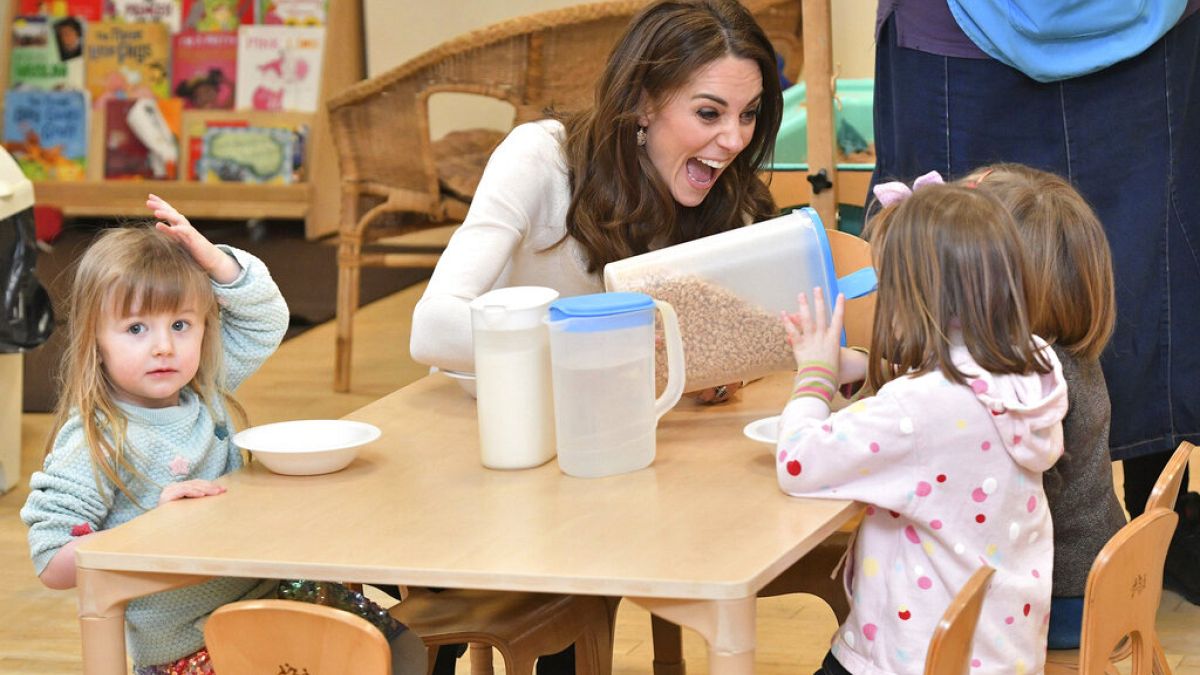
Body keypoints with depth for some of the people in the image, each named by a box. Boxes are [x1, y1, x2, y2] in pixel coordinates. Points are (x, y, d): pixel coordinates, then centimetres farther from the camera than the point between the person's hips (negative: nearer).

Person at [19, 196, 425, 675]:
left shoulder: (202, 392, 5)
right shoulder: (93, 444, -15)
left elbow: (263, 320, 15)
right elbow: (52, 564, -18)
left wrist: (212, 260, -3)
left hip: (266, 587, 7)